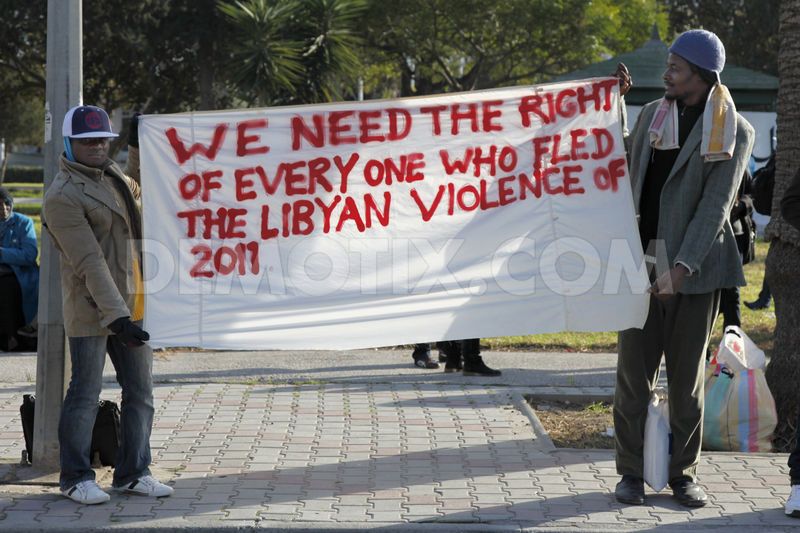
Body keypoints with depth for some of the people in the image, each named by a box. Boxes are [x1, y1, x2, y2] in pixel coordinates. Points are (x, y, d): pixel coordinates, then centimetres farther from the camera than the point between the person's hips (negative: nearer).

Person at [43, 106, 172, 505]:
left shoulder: (109, 174, 11)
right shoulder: (63, 195, -14)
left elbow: (135, 187, 36)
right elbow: (89, 263, -21)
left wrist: (139, 149, 18)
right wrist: (116, 315, -27)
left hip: (130, 304, 8)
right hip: (91, 307, -8)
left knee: (140, 392, 9)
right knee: (86, 393, -1)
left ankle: (132, 473, 18)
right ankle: (75, 477, 9)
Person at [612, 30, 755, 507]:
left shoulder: (735, 132, -6)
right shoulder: (652, 114, 9)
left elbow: (715, 207, -13)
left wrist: (682, 267, -21)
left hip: (695, 267, -3)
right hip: (642, 264, 3)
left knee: (688, 376, 5)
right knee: (634, 372, 2)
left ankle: (684, 473, 15)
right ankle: (632, 472, 10)